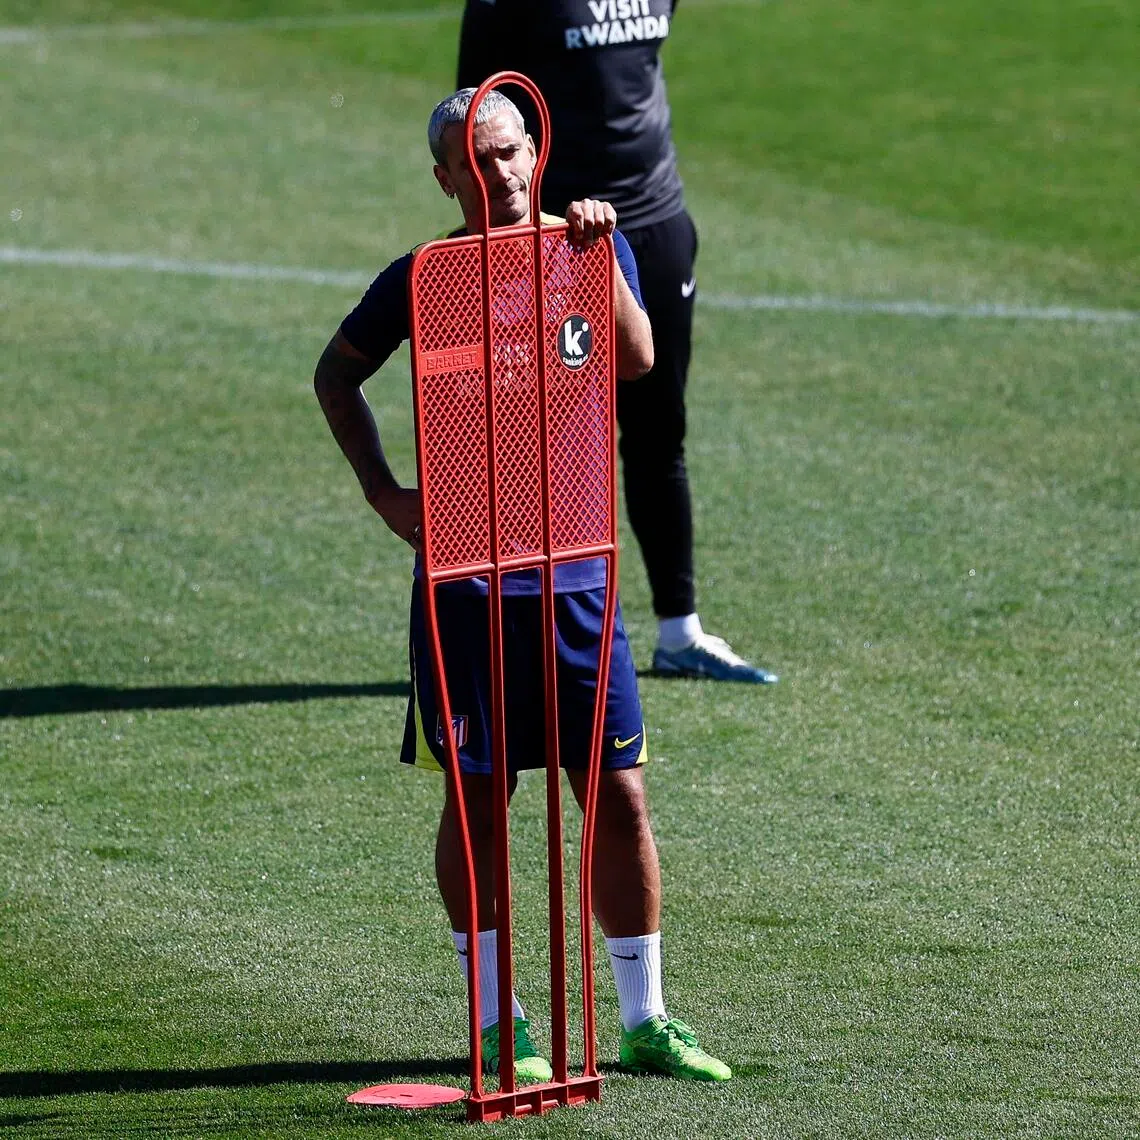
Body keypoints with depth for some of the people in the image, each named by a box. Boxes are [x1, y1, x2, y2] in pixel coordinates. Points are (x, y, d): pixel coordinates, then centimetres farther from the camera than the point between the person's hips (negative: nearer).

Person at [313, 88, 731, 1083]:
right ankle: (497, 1022, 15)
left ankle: (646, 1020, 12)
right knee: (479, 797, 5)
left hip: (577, 574, 1)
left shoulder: (588, 248, 2)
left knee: (620, 795, 2)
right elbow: (337, 375, 14)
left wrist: (600, 255, -25)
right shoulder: (422, 281, -1)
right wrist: (380, 489, 3)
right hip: (465, 574, -1)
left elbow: (636, 359, -14)